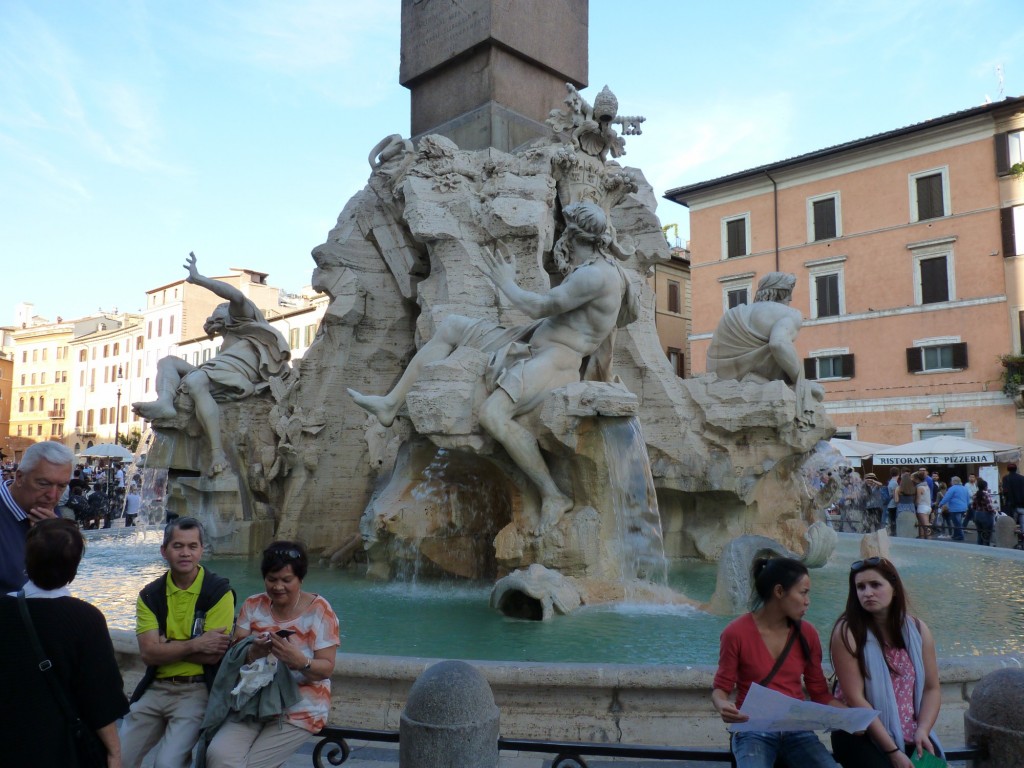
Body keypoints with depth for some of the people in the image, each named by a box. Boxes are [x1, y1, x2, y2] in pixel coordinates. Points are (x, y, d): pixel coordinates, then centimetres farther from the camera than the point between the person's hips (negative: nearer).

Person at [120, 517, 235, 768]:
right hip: (156, 688, 5)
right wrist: (194, 645, -17)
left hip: (198, 689, -5)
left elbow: (213, 655, -15)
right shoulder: (150, 595, 3)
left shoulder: (219, 592, -10)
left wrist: (166, 647, -7)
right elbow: (148, 652, -7)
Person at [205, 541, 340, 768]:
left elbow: (326, 668, -9)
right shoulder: (252, 606, 5)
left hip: (300, 706, -3)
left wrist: (300, 661, -30)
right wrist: (252, 652, -24)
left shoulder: (319, 610, -7)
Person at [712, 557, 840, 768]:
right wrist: (723, 706, -25)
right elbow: (721, 687, -2)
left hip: (797, 730, 4)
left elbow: (819, 692, 8)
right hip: (754, 730, -4)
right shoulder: (736, 633, -9)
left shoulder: (807, 633, 3)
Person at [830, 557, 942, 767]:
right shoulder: (847, 632, -11)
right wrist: (892, 750, -16)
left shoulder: (917, 629, 4)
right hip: (861, 735, -4)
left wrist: (922, 731, -8)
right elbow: (855, 698, -14)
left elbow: (931, 688, 7)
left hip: (910, 735, 4)